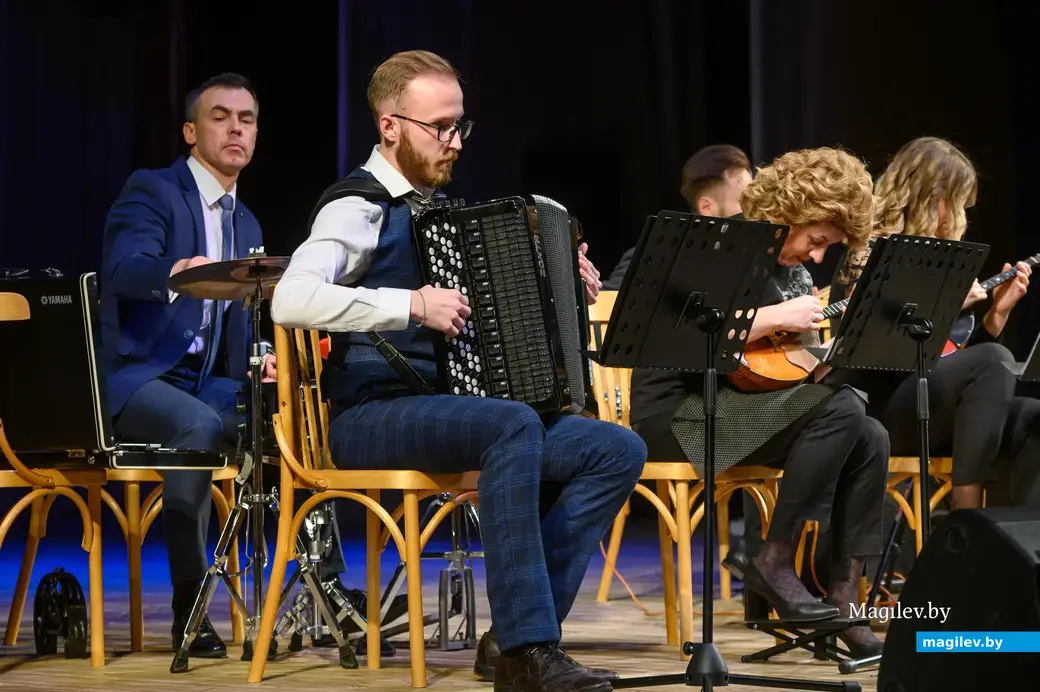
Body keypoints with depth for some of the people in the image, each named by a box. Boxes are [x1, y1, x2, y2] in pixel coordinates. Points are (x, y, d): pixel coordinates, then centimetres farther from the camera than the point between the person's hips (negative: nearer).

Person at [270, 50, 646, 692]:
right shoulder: (358, 209, -7)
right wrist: (413, 305, -28)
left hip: (454, 407, 8)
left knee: (618, 450, -9)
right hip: (373, 416, -8)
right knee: (514, 427, -36)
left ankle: (521, 631, -13)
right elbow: (291, 300, -26)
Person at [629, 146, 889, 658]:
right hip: (674, 411, -8)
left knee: (871, 441, -12)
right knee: (838, 410, -26)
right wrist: (776, 318, -21)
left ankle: (838, 595, -9)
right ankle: (776, 562, -16)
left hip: (739, 407, 8)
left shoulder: (793, 272, 14)